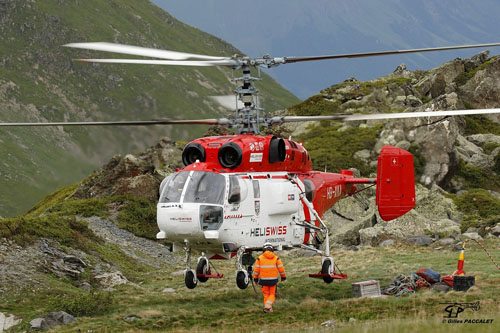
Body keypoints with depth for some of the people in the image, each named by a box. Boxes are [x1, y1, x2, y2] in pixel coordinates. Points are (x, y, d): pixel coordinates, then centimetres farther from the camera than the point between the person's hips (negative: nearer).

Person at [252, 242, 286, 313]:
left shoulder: (260, 258, -2)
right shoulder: (276, 258, -2)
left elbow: (256, 269, -2)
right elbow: (281, 268, -1)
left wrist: (255, 278, 9)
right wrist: (283, 276, 14)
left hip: (264, 280, 1)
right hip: (273, 280, -1)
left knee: (266, 294, 14)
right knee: (272, 294, 10)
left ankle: (268, 309, 12)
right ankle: (268, 307, -9)